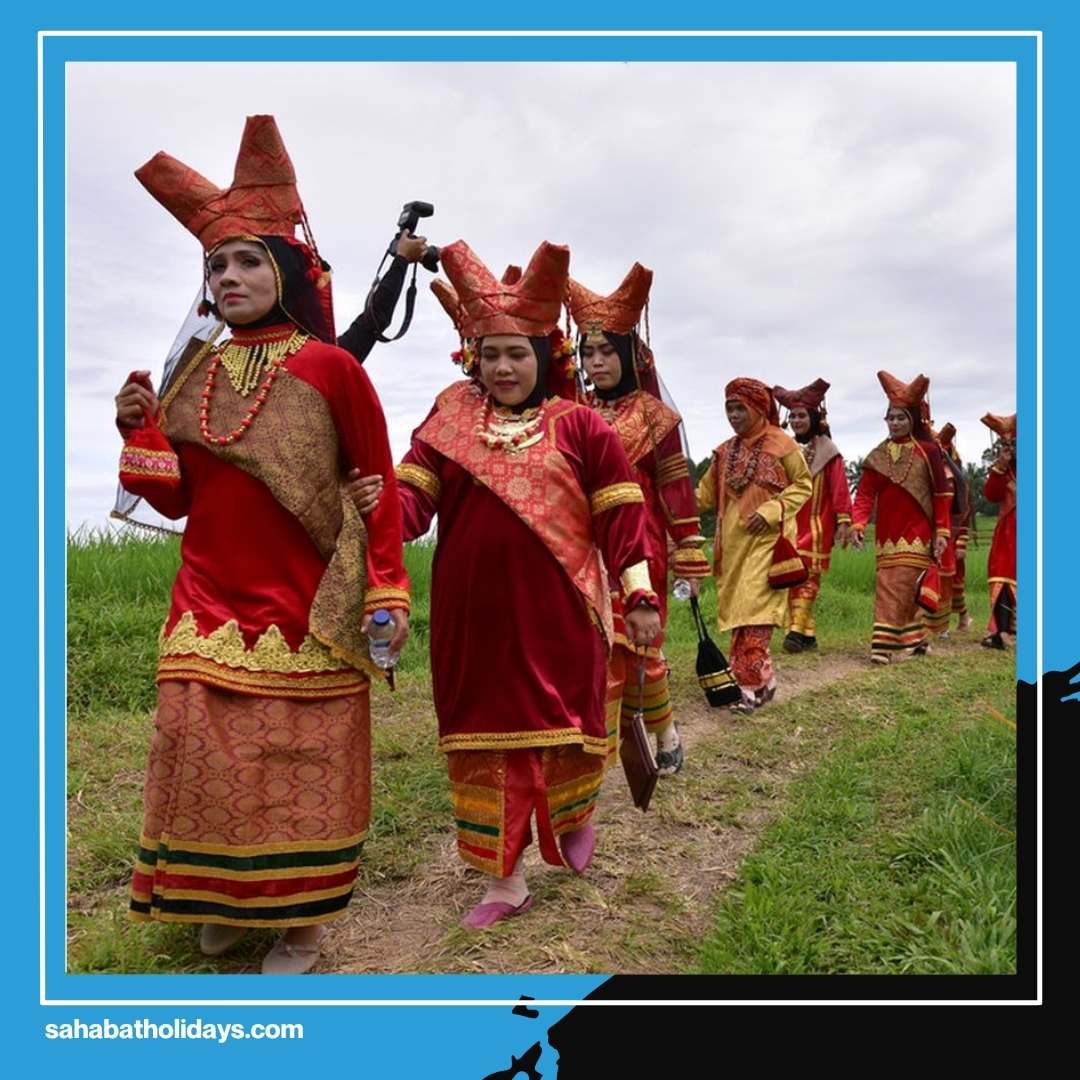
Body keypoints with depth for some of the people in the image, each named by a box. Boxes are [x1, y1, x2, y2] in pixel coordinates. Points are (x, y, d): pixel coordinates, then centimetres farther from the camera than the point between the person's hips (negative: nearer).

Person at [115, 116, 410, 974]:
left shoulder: (329, 367, -5)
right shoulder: (195, 373, 9)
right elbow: (177, 500, 11)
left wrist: (388, 590, -7)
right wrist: (140, 432, -4)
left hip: (304, 605, -4)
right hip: (210, 603, 4)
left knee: (301, 759, 4)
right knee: (204, 750, 6)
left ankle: (301, 922, 23)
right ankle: (223, 900, 30)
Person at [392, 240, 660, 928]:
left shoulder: (580, 427, 0)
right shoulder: (450, 421, 6)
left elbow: (619, 515, 0)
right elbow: (413, 493, -3)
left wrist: (639, 594, -4)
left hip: (558, 613, -2)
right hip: (475, 614, 2)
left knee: (566, 724, 9)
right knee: (487, 737, 8)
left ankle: (574, 817, 44)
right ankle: (506, 879, 23)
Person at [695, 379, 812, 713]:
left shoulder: (781, 444, -4)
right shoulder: (725, 451, 12)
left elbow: (804, 485, -1)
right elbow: (706, 494, 13)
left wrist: (770, 511, -13)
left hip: (766, 539, -6)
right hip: (733, 542, 6)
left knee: (753, 608, -13)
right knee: (736, 607, 7)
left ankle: (750, 685, -10)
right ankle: (764, 678, 19)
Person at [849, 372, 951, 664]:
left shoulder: (927, 451, -1)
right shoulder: (878, 455, 8)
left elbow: (941, 495, -1)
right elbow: (865, 493, 0)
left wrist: (942, 532, -5)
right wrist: (858, 523, -14)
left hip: (916, 533, -4)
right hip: (887, 534, 4)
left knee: (900, 585, -10)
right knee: (890, 584, 4)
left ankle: (885, 643, -8)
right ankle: (915, 639, 17)